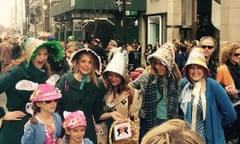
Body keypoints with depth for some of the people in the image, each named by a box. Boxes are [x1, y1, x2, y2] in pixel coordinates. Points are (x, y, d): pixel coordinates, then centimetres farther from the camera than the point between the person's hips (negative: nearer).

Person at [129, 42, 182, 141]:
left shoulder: (174, 77, -2)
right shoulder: (147, 75, -8)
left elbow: (176, 102, 8)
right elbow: (132, 86, 9)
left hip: (169, 121, 2)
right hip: (149, 121, -1)